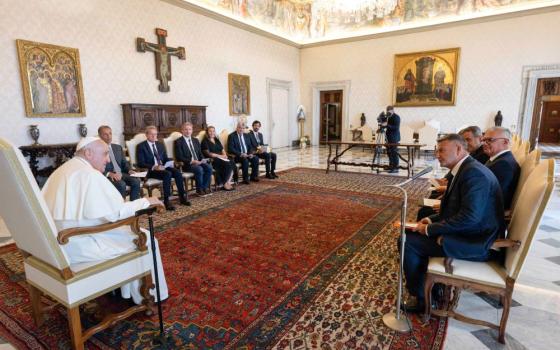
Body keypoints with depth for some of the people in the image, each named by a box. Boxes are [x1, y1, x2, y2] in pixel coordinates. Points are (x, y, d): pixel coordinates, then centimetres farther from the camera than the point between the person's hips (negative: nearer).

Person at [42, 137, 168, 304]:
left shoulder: (61, 171, 12)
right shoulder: (90, 174, -18)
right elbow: (116, 212, -20)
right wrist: (146, 201, -8)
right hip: (77, 245, -10)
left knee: (125, 231, 24)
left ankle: (120, 288, 30)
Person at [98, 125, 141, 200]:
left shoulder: (118, 147, 20)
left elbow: (124, 162, 20)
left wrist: (129, 170, -1)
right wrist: (109, 173, -25)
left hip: (121, 174, 5)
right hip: (107, 176, -5)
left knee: (136, 181, -22)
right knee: (121, 184, -34)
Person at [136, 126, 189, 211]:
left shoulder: (160, 145, 19)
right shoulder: (141, 146, 1)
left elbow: (165, 158, 21)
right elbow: (141, 163, -9)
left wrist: (170, 162, -3)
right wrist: (154, 167, -24)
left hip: (163, 167, 6)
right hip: (150, 170, -5)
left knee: (177, 172, -24)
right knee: (167, 174, -34)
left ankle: (182, 197, -17)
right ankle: (166, 201, -30)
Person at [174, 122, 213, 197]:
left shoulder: (196, 140, 18)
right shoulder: (178, 142, -1)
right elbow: (179, 157, -9)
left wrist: (203, 159, -3)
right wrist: (191, 161, -20)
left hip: (198, 162, 6)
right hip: (186, 164, -5)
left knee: (209, 167, -23)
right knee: (199, 169, -32)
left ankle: (205, 187, -10)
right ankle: (199, 190, -14)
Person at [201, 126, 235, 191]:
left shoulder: (217, 140, 22)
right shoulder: (205, 141, 0)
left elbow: (222, 149, 17)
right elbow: (208, 154, -9)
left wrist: (224, 155, -5)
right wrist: (219, 156, -12)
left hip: (221, 158, 7)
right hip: (213, 160, -7)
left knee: (232, 163, -23)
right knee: (227, 164, -31)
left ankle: (228, 182, -19)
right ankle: (224, 184, -18)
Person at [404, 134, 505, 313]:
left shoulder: (474, 172, -22)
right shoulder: (463, 169, 10)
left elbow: (469, 217, -29)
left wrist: (430, 229, -20)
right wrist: (432, 220, 6)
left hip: (475, 242, -10)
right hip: (466, 232, 10)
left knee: (409, 242, -13)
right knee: (412, 234, 12)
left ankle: (421, 299, 6)